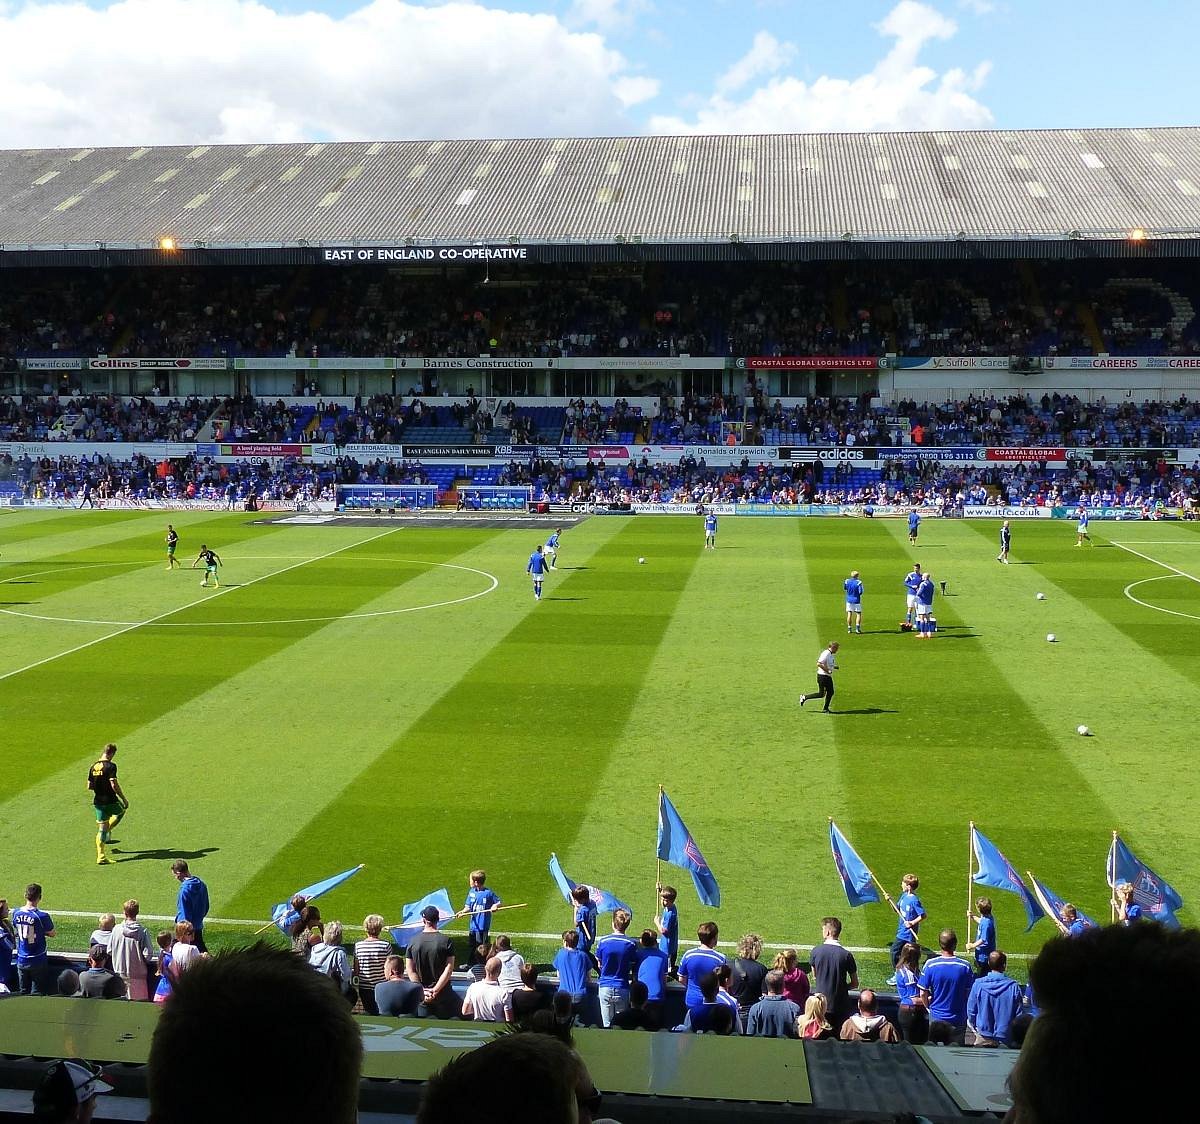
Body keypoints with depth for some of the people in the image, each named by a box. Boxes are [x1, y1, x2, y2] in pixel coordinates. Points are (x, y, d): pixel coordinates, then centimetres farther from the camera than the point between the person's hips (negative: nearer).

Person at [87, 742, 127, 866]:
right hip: (110, 801, -6)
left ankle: (101, 857, 5)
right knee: (123, 808, 27)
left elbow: (89, 787, 11)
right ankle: (108, 830, 14)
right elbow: (114, 785, -20)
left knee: (101, 830, 10)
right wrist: (123, 798, -12)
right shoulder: (110, 766, -14)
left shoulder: (93, 767, 7)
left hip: (97, 802, 6)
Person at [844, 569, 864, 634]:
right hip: (856, 600, -3)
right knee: (858, 614, 6)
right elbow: (860, 592, -16)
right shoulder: (858, 582, -14)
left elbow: (844, 588, 14)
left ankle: (849, 628, 6)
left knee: (849, 614, 6)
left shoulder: (847, 581, -3)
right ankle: (857, 627, -7)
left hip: (849, 600, 3)